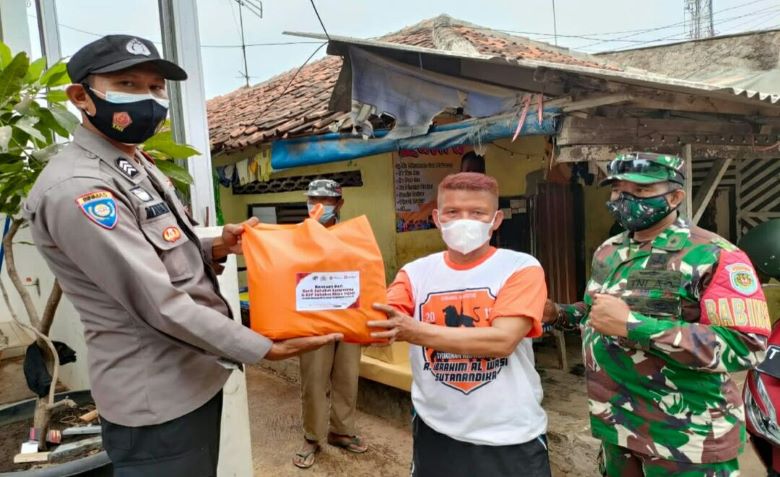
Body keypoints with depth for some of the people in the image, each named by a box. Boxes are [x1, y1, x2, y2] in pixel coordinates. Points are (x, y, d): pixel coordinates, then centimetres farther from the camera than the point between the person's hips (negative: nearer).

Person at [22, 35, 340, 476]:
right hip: (158, 399, -9)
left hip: (197, 376, 9)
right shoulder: (77, 188, -22)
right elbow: (159, 305, -26)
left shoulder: (141, 166, 9)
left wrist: (216, 248, -3)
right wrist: (265, 348, -21)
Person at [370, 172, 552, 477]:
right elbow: (378, 328, -10)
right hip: (436, 432, 3)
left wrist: (415, 331, -27)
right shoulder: (416, 273, 0)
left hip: (510, 437, -2)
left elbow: (503, 340, -21)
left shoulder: (521, 268, -9)